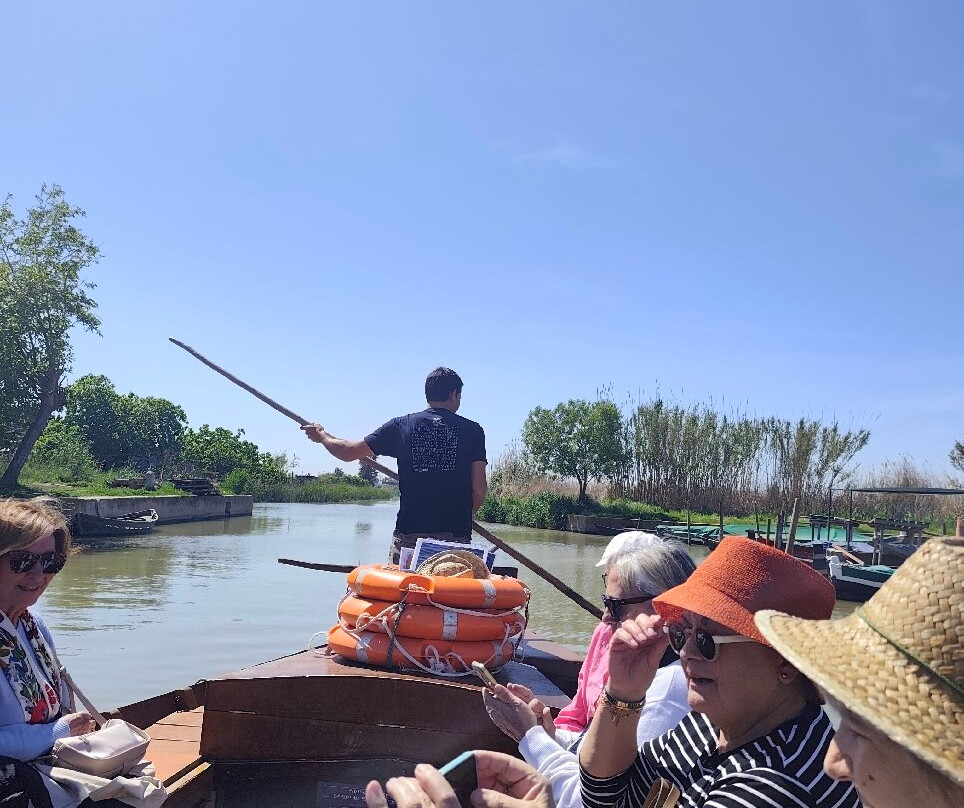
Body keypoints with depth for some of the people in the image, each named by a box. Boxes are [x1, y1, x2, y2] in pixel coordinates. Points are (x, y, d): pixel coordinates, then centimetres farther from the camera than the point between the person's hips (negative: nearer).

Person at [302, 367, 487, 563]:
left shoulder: (402, 425, 6)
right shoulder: (472, 430, 2)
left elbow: (348, 452, 10)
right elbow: (479, 491, -2)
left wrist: (322, 436, 30)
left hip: (408, 533, 1)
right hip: (456, 536, -1)